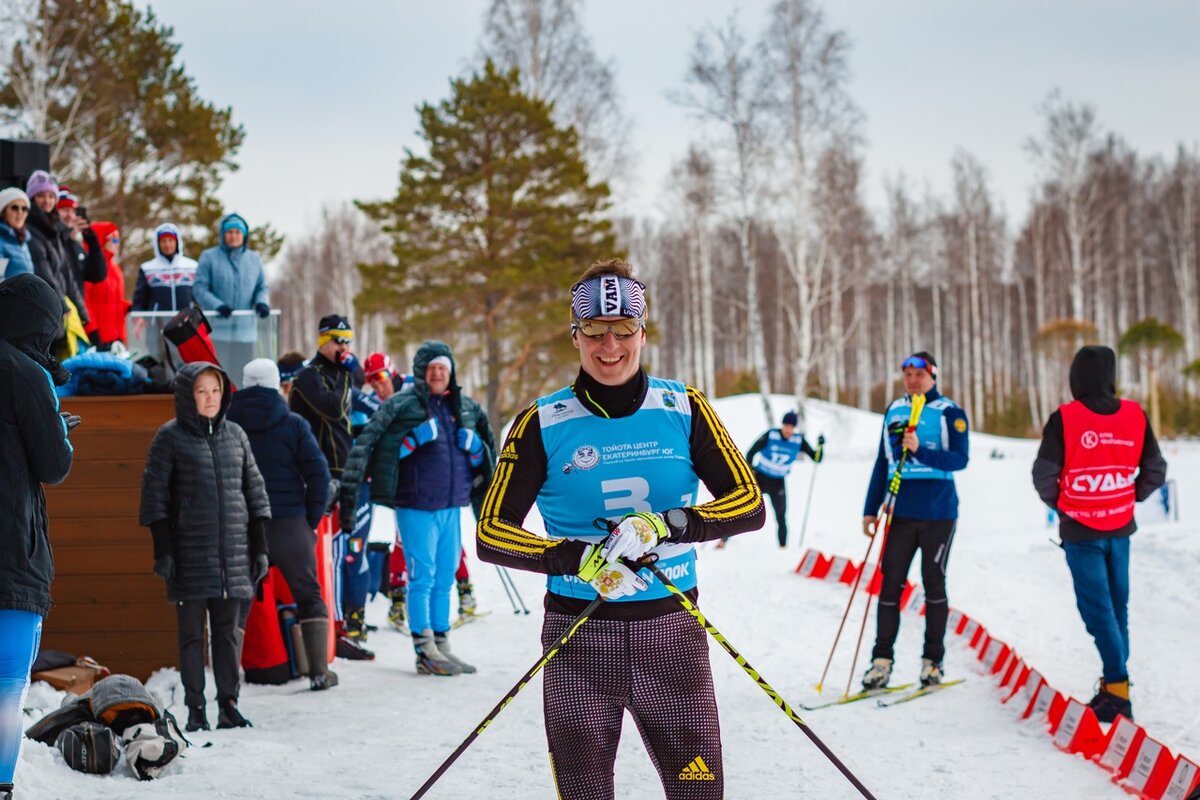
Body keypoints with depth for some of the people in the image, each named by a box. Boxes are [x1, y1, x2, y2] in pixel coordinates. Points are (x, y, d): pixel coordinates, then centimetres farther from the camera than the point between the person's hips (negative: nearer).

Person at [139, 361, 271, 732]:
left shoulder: (235, 435, 10)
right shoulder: (170, 438, -1)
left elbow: (255, 490, 13)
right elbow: (154, 494, -2)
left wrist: (260, 547, 9)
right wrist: (162, 550, -8)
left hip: (233, 554, 3)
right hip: (190, 553, -3)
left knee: (227, 631, 8)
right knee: (192, 632, 2)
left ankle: (229, 704, 14)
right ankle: (195, 708, 7)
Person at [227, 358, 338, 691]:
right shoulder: (293, 424, -2)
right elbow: (318, 473, -5)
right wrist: (312, 519, 4)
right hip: (289, 523, -1)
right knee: (309, 595, 11)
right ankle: (319, 671, 7)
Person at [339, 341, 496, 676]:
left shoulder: (465, 407, 12)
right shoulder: (401, 406, -6)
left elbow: (483, 454, 28)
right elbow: (366, 443, -13)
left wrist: (474, 446, 10)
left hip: (451, 506, 6)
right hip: (416, 506, -6)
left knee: (445, 578, 12)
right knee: (422, 577, -5)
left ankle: (441, 645, 20)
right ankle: (425, 651, 0)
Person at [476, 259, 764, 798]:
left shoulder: (683, 410, 3)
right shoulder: (545, 424, -1)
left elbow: (749, 503, -1)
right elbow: (491, 532, -3)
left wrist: (665, 525, -19)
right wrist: (577, 559, -20)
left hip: (671, 631, 1)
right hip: (579, 636, 0)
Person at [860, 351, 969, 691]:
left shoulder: (949, 412, -3)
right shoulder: (894, 411, 11)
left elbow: (960, 459, -12)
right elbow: (882, 463, 14)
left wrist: (920, 450, -25)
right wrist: (871, 509, 11)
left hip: (938, 513, -4)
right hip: (901, 512, 4)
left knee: (933, 583, 3)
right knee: (890, 583, 0)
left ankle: (932, 660, 11)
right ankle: (882, 660, 3)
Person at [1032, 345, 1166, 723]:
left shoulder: (1064, 419, -15)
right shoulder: (1135, 415, -3)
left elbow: (1044, 474, -13)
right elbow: (1155, 470, 5)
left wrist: (1057, 502, 6)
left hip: (1080, 529, -4)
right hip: (1120, 527, 4)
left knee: (1097, 608, -3)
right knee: (1118, 605, 16)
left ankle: (1117, 687, -12)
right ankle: (1115, 682, 23)